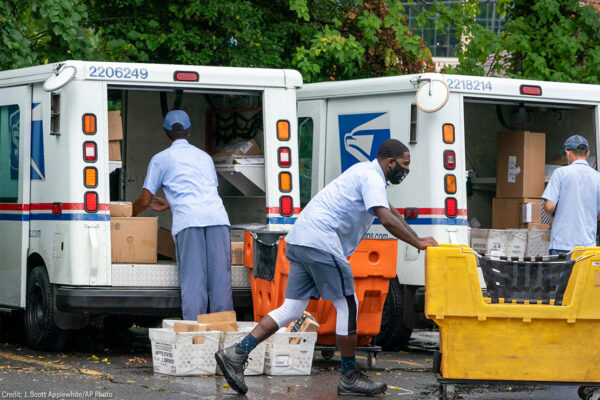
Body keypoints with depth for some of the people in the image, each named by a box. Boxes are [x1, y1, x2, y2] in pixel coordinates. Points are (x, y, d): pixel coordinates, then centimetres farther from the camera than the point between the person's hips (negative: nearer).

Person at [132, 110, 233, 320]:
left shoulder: (161, 159, 17)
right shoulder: (204, 156, 30)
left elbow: (144, 200, 17)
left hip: (188, 221, -3)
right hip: (217, 218, 3)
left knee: (193, 281, -7)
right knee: (220, 279, 1)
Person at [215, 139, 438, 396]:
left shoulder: (366, 172, 25)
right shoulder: (371, 177, -7)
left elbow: (390, 211, 36)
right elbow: (387, 220, -19)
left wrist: (416, 239, 31)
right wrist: (418, 243, -11)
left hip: (301, 240, 10)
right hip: (320, 240, -10)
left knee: (292, 309, 6)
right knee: (347, 306, -1)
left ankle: (236, 354, -1)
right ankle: (349, 377, 6)